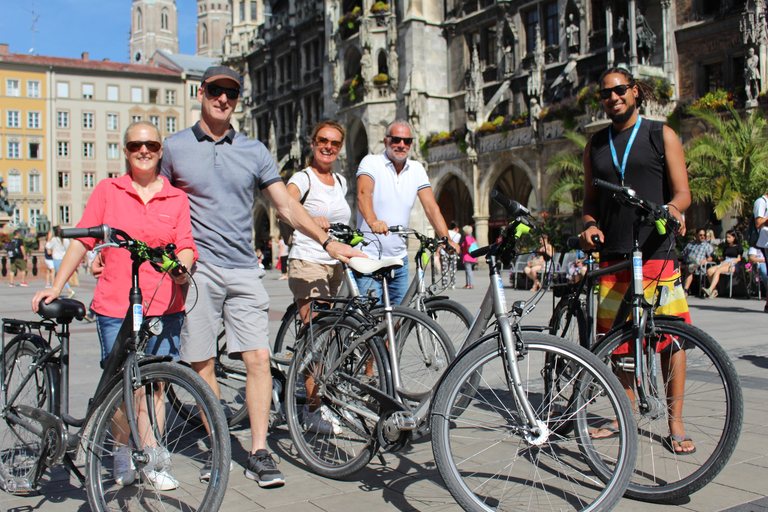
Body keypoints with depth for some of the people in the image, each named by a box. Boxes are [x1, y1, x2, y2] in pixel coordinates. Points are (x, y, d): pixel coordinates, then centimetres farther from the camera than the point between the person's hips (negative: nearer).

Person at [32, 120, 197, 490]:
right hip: (115, 306, -1)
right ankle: (122, 452, 23)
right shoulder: (107, 191, 7)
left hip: (164, 307, 1)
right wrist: (55, 287, 1)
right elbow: (82, 241, 6)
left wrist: (182, 268, -21)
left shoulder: (176, 198, 8)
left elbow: (185, 246, 1)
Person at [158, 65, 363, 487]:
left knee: (258, 359, -6)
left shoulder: (254, 151, 11)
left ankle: (259, 454, 1)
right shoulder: (175, 147, 7)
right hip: (196, 268, -1)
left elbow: (287, 206, 9)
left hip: (244, 269, 1)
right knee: (202, 364, 4)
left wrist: (328, 241, 2)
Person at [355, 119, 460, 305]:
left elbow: (431, 206, 0)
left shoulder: (416, 169, 8)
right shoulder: (371, 162, -5)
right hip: (369, 256, -5)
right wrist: (373, 221, -44)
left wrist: (446, 239, -14)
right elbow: (363, 194, -24)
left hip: (399, 258, 5)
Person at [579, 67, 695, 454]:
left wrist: (672, 208, -21)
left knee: (670, 336, -4)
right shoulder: (595, 145, 17)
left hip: (656, 252, -3)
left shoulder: (661, 135, 8)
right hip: (612, 255, 3)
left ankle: (675, 422, 6)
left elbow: (682, 192, 2)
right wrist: (589, 226, -1)